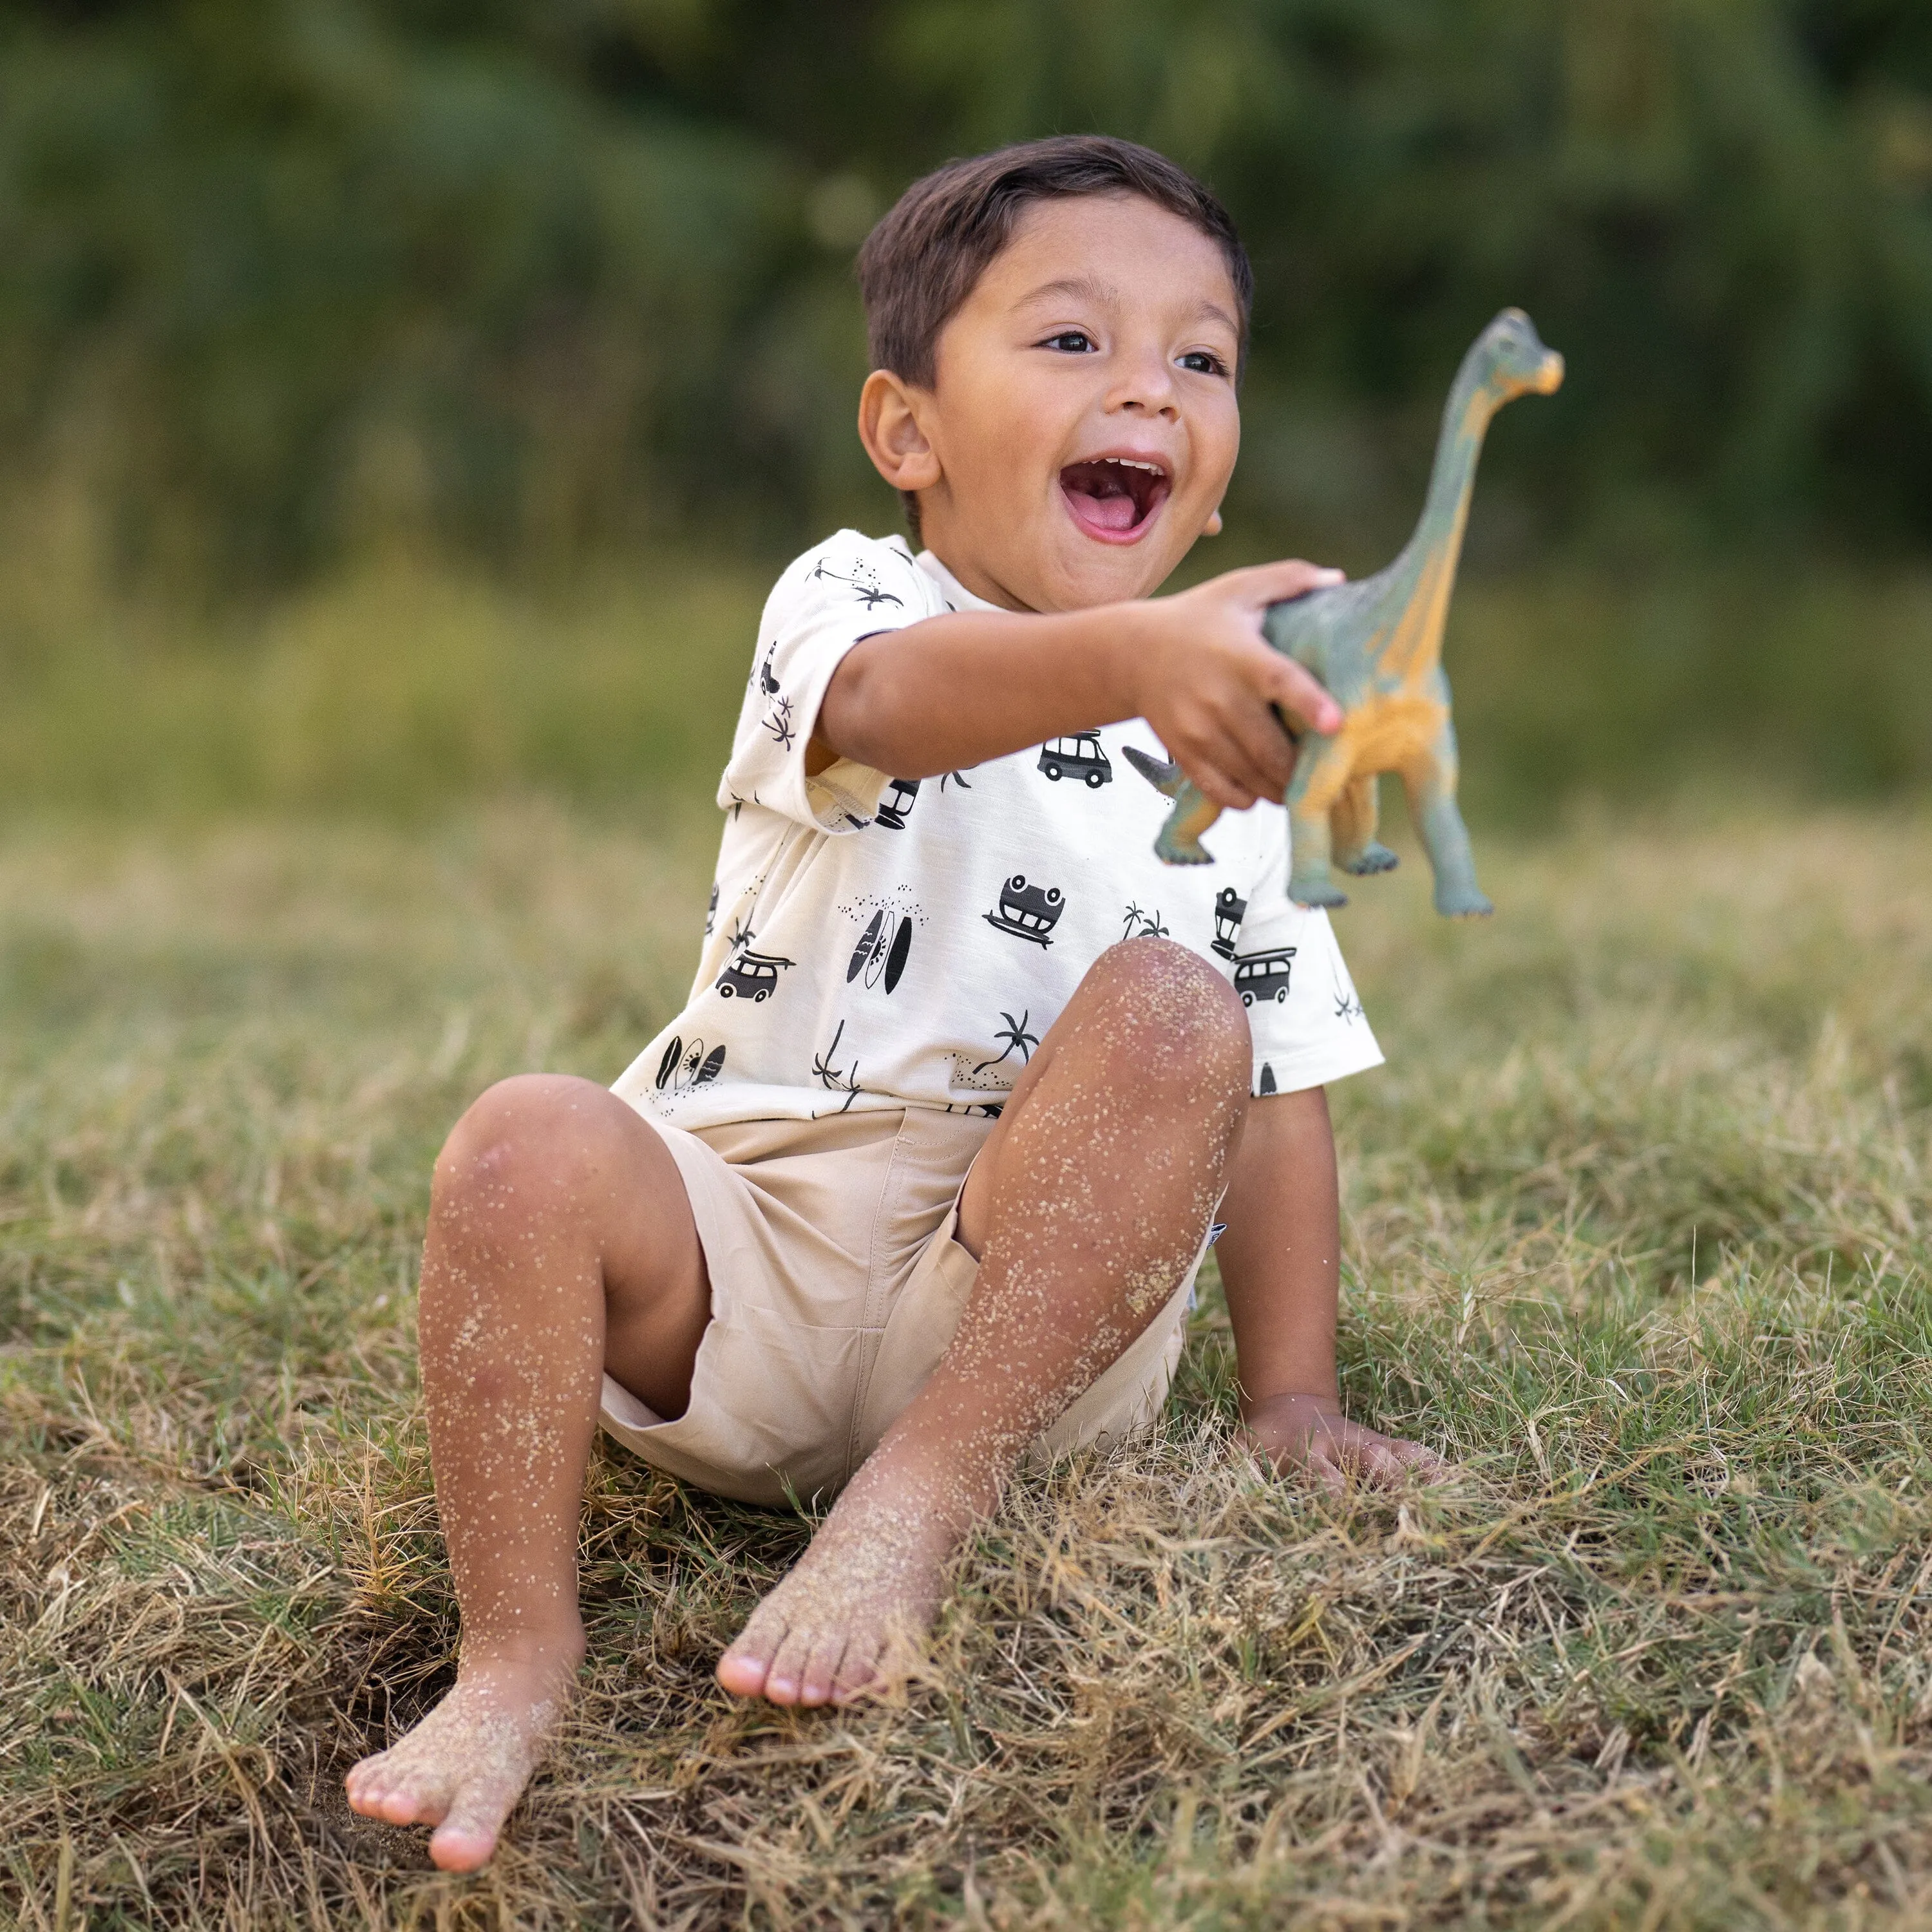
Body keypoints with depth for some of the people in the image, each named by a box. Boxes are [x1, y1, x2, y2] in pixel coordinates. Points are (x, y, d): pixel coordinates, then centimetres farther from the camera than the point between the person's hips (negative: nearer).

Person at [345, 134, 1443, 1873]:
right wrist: (1132, 653, -50)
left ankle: (915, 1506, -27)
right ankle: (520, 1649, -19)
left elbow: (1280, 1089, 13)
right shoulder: (847, 604, -1)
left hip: (1040, 1300, 2)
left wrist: (1291, 1397, 4)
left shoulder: (1241, 749, 12)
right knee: (529, 1149, -29)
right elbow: (901, 698, -28)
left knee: (1172, 1011, -23)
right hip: (736, 1272, -2)